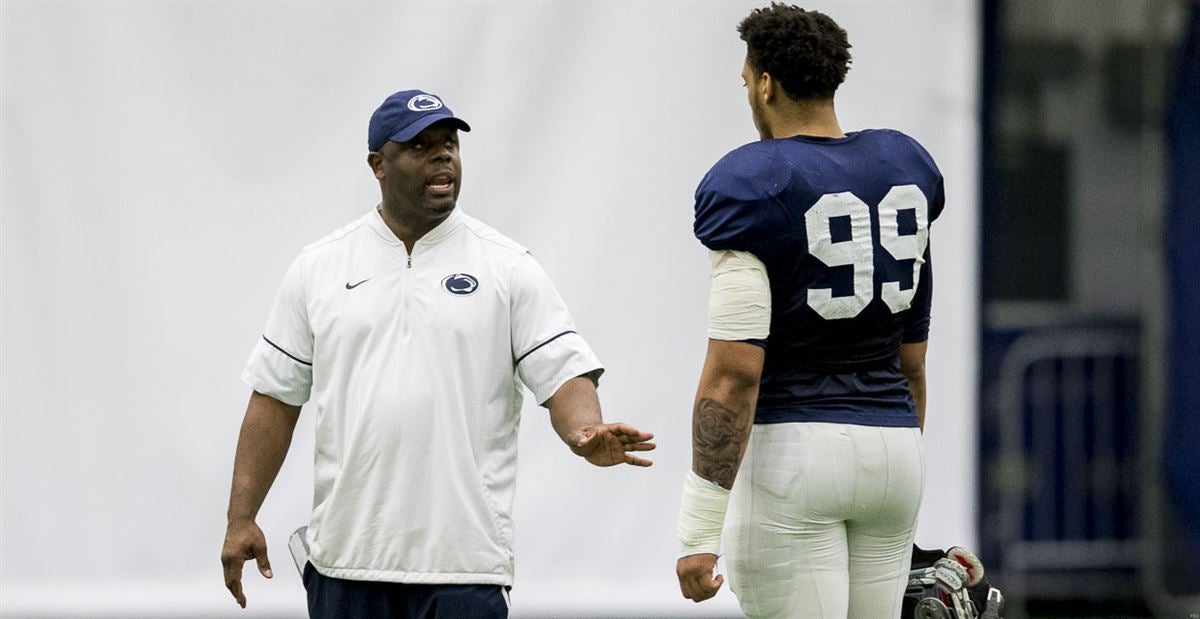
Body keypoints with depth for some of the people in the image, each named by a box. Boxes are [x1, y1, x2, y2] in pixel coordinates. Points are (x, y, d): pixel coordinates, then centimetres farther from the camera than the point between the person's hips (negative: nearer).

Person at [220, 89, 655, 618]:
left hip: (463, 558, -2)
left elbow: (564, 374, -2)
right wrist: (241, 518, 5)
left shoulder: (508, 267, 3)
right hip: (346, 554, 2)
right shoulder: (318, 267, 8)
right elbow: (275, 398, 11)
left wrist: (587, 434, -25)